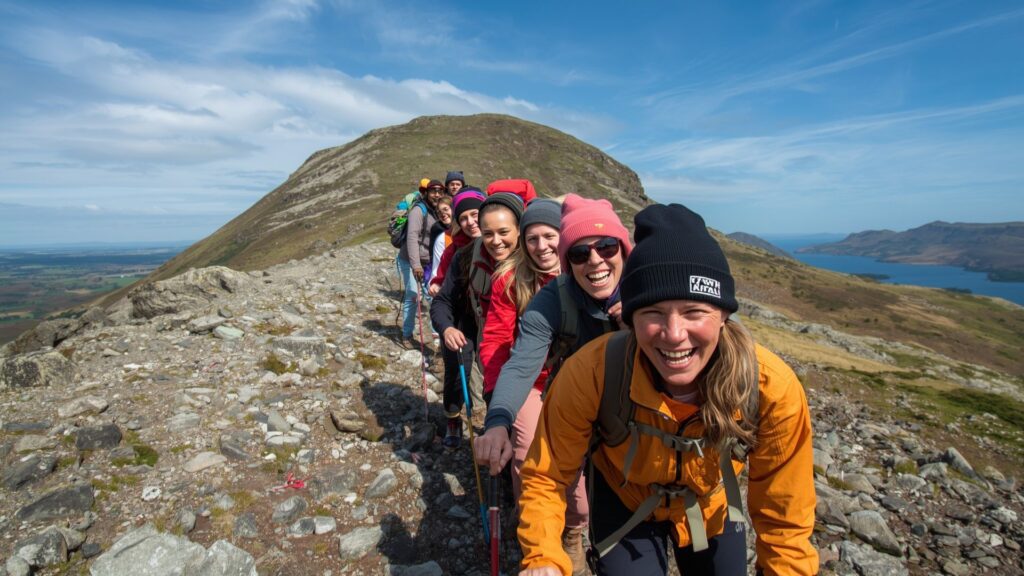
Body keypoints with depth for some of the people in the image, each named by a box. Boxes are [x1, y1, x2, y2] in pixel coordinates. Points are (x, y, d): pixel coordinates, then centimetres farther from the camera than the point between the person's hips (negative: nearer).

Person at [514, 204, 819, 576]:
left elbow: (784, 520, -17)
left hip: (712, 509, 2)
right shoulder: (591, 372, -37)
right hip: (624, 505, -1)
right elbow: (546, 476, -22)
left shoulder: (772, 388, -33)